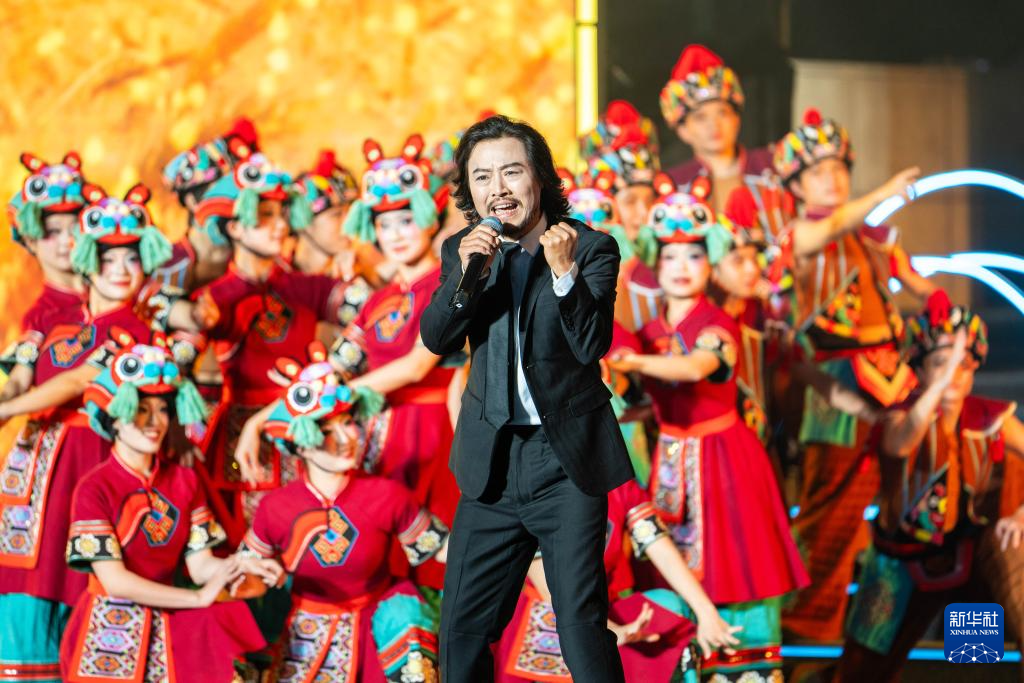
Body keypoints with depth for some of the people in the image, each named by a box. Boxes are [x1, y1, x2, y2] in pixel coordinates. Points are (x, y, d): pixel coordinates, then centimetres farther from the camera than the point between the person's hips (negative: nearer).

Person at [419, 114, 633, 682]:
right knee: (462, 629, 8)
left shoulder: (590, 249, -6)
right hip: (491, 464, 4)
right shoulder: (463, 250, 6)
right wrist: (467, 272, -21)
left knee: (581, 625, -5)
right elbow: (435, 338, -4)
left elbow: (592, 345, -16)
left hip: (567, 463, -4)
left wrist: (564, 271, -30)